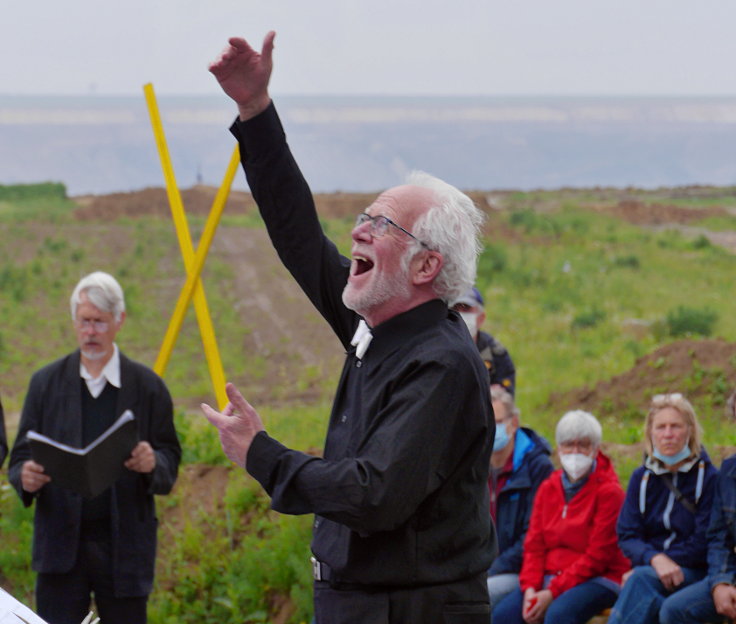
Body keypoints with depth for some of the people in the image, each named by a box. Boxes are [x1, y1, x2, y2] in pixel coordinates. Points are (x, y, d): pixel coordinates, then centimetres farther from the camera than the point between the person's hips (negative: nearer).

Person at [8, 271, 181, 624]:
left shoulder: (147, 387, 5)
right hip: (61, 544, 0)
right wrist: (25, 476, -17)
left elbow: (169, 462, 5)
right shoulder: (46, 383, 7)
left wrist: (152, 464, -20)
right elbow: (21, 457, 7)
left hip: (125, 548, 0)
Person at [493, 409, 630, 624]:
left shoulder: (609, 492, -5)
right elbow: (534, 544, 10)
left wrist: (553, 593, -16)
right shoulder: (548, 488, 14)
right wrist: (530, 588, -8)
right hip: (549, 577, 6)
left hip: (597, 580, -6)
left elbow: (597, 556, -10)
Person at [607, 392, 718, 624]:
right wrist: (655, 559, -20)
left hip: (694, 574, -3)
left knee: (642, 580, -34)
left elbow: (704, 543, -7)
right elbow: (627, 535, 3)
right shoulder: (642, 477, 10)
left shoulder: (708, 477, -3)